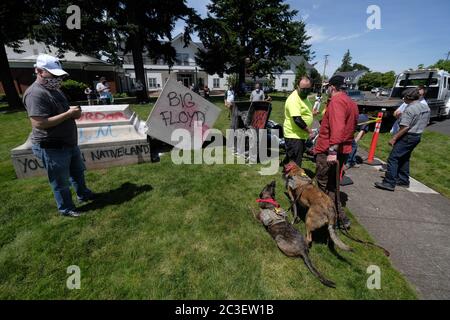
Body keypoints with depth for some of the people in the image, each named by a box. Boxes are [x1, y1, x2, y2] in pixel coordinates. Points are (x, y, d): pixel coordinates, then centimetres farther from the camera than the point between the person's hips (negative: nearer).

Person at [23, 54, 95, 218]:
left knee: (78, 171, 24)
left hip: (69, 143, 9)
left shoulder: (54, 89, 11)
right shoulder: (35, 94, -20)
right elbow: (39, 123, -28)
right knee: (61, 181, 7)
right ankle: (66, 209, 24)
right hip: (52, 148, -9)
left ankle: (83, 194, 44)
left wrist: (74, 112, 0)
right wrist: (69, 113, -25)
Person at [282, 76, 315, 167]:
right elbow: (297, 119, -27)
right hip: (294, 135, -9)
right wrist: (309, 130, -20)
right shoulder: (294, 99, -20)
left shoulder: (304, 97, 12)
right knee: (295, 164, -6)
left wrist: (311, 112, 13)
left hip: (301, 135, 10)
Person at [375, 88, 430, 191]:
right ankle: (403, 181, 26)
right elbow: (425, 123, 17)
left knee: (393, 158, -9)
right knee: (404, 158, 19)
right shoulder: (426, 108, 10)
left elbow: (405, 128, -22)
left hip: (408, 136, -9)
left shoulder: (410, 109, -18)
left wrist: (394, 138, -18)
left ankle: (389, 183, -12)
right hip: (418, 136, 9)